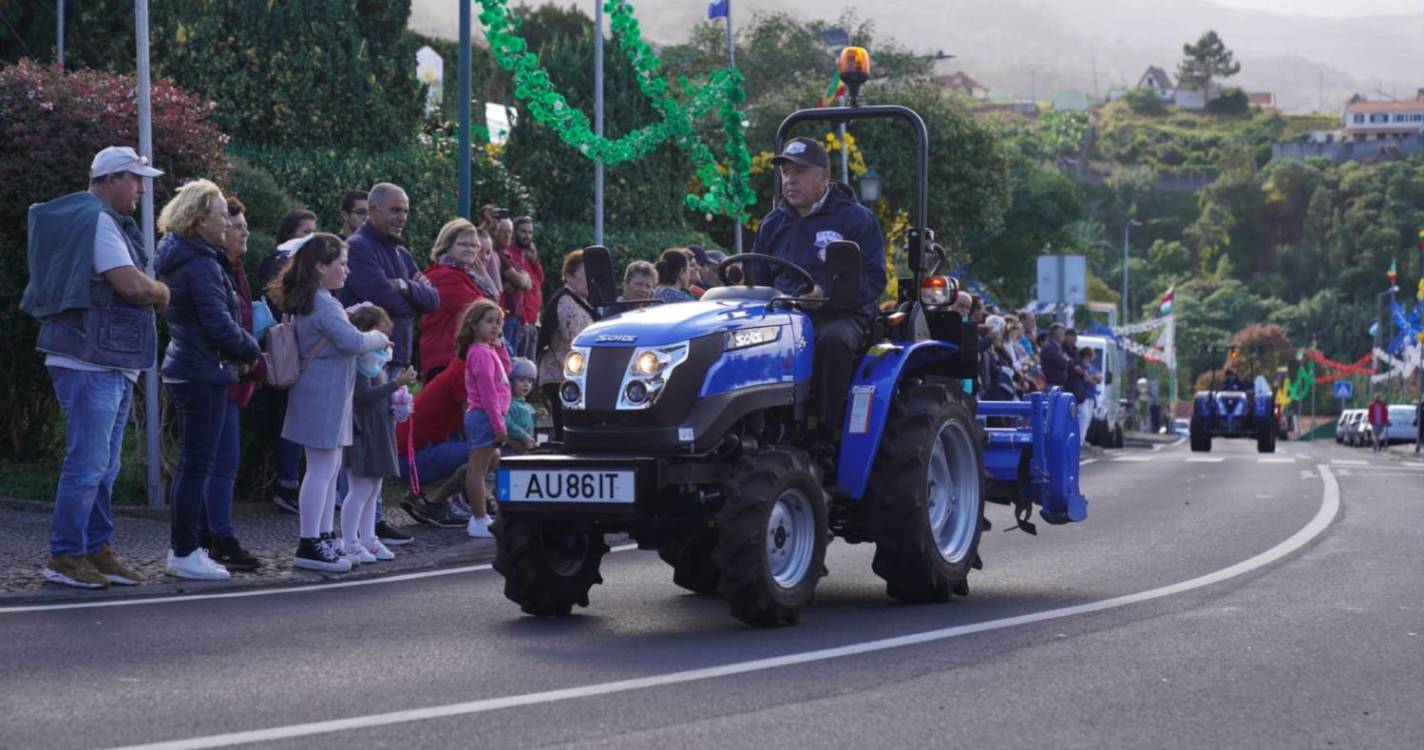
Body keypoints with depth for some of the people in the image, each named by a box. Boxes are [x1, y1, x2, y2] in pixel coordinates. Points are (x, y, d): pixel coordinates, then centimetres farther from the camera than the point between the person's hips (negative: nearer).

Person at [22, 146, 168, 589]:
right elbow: (131, 284, -20)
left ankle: (97, 550, 18)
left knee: (104, 466, 13)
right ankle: (64, 556, -6)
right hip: (91, 363, -11)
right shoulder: (97, 221, -12)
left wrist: (151, 292, 4)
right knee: (88, 462, -9)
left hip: (113, 364, 11)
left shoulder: (109, 222, 21)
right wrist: (163, 294, -2)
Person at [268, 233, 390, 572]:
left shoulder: (310, 303, 13)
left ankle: (323, 538, 21)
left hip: (326, 397, 11)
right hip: (323, 396, -11)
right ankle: (309, 545, -5)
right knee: (322, 468, -7)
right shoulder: (324, 306, -19)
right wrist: (379, 337, -9)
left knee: (330, 468, 16)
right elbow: (353, 342, -26)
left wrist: (348, 316, 11)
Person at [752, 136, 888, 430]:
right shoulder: (774, 223, 21)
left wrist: (826, 292, -20)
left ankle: (825, 431, -33)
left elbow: (873, 280, -4)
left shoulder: (856, 219, 5)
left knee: (833, 341, -40)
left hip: (839, 315, -4)